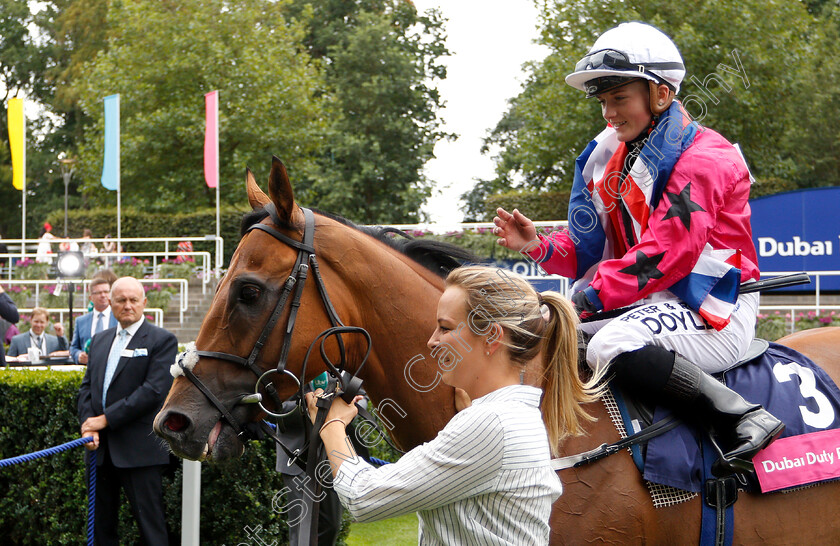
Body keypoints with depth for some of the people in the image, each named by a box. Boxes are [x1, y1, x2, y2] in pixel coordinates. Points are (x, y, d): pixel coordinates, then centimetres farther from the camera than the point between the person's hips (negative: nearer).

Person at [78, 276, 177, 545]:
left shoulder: (162, 340, -4)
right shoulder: (100, 340, 17)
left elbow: (154, 390, -14)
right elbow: (87, 386, 13)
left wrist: (106, 419, -15)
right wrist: (88, 424, -6)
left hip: (139, 450, -6)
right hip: (101, 448, 6)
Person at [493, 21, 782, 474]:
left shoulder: (702, 157, -13)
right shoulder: (607, 158, 14)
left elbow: (665, 255, -21)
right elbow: (588, 250, 12)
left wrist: (592, 295, -23)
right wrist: (539, 247, -8)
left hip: (713, 309, -9)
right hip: (651, 303, 9)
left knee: (613, 347, -36)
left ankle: (745, 419, -28)